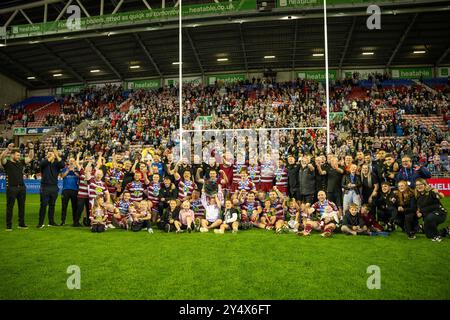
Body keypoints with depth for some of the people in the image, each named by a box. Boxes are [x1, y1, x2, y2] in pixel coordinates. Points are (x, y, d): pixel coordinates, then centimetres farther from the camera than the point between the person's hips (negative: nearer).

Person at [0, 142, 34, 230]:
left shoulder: (21, 162, 13)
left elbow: (30, 157, 17)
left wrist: (31, 149, 5)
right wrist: (8, 149, -30)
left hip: (22, 187, 5)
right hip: (11, 188, -5)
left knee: (22, 206, 10)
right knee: (10, 207, 2)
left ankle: (21, 224, 20)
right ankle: (9, 225, 9)